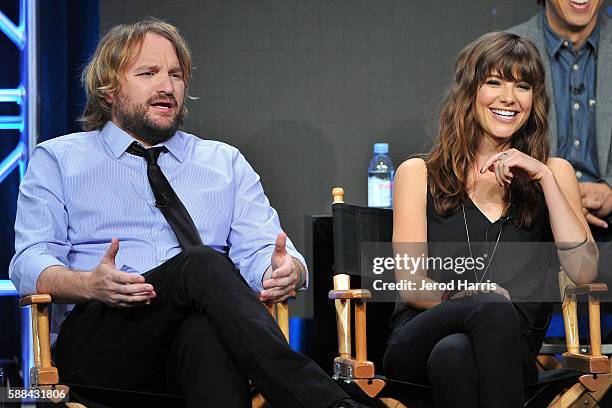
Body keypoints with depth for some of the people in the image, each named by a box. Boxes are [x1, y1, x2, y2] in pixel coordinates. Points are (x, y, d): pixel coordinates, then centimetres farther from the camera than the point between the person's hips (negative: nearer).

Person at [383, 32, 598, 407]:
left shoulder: (554, 173, 17)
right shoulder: (419, 174, 14)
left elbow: (583, 272, 1)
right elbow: (410, 285, 3)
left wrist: (545, 177, -4)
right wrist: (461, 297, -20)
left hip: (511, 350, 1)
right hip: (417, 343, 0)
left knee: (454, 353, -37)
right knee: (493, 306, -36)